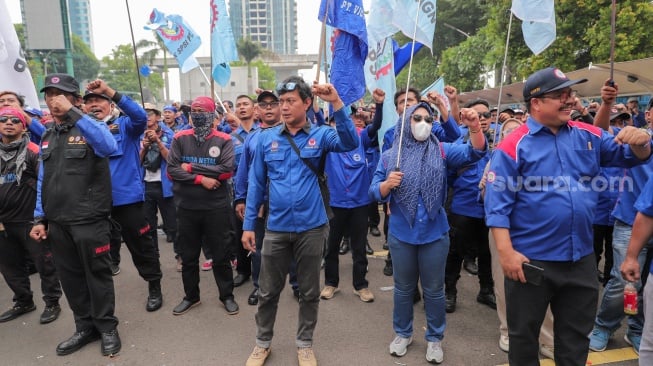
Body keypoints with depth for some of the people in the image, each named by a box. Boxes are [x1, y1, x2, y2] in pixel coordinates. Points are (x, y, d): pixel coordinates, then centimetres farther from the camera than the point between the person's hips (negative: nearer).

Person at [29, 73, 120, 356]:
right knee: (70, 277, 14)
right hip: (58, 222, 6)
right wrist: (40, 218, 11)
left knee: (97, 274, 5)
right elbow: (43, 180, 16)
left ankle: (107, 327, 22)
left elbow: (110, 147, -31)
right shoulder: (47, 136, 13)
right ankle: (85, 327, 30)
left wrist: (72, 112, -29)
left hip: (90, 220, -6)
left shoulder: (91, 128, -6)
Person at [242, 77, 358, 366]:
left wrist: (336, 103, -31)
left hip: (312, 227, -1)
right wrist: (248, 224, 3)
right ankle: (263, 342, 37)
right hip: (276, 228, 1)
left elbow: (350, 143, -22)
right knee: (268, 291, 15)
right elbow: (256, 183, 4)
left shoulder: (320, 135, -2)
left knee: (309, 291, 15)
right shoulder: (266, 138, 2)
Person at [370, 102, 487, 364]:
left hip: (435, 234, 0)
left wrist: (474, 128, -33)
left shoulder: (441, 151, -2)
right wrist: (388, 184, -24)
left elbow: (474, 153, -15)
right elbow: (374, 192, -4)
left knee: (434, 289, 13)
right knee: (403, 287, 17)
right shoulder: (390, 156, -1)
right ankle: (402, 333, 37)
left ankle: (435, 338, 32)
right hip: (401, 235, 1)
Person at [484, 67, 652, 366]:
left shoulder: (588, 136, 4)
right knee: (524, 334, 14)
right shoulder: (513, 146, -12)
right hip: (531, 260, -5)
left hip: (581, 258, 5)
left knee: (576, 333, 23)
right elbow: (498, 205, -15)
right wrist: (506, 252, -21)